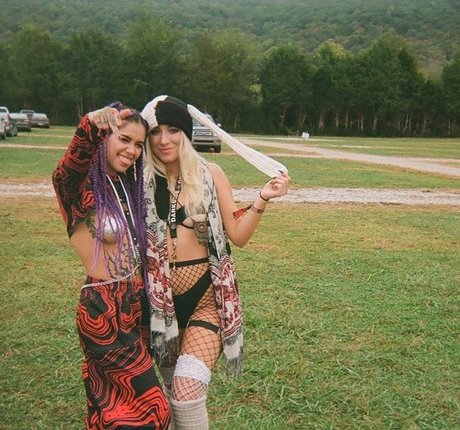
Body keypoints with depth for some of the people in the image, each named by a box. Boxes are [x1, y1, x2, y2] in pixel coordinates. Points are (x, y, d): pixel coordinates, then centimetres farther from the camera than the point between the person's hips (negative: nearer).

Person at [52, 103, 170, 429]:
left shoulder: (129, 185, 8)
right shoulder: (81, 187, -14)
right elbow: (68, 170, -37)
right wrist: (89, 128, -56)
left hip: (137, 304, 7)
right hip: (104, 312, -7)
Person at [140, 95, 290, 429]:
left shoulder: (210, 175, -4)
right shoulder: (140, 180, -1)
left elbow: (238, 236, -1)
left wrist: (262, 200, -16)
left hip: (205, 297, -2)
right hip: (162, 300, 3)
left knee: (188, 391, -19)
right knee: (173, 392, 18)